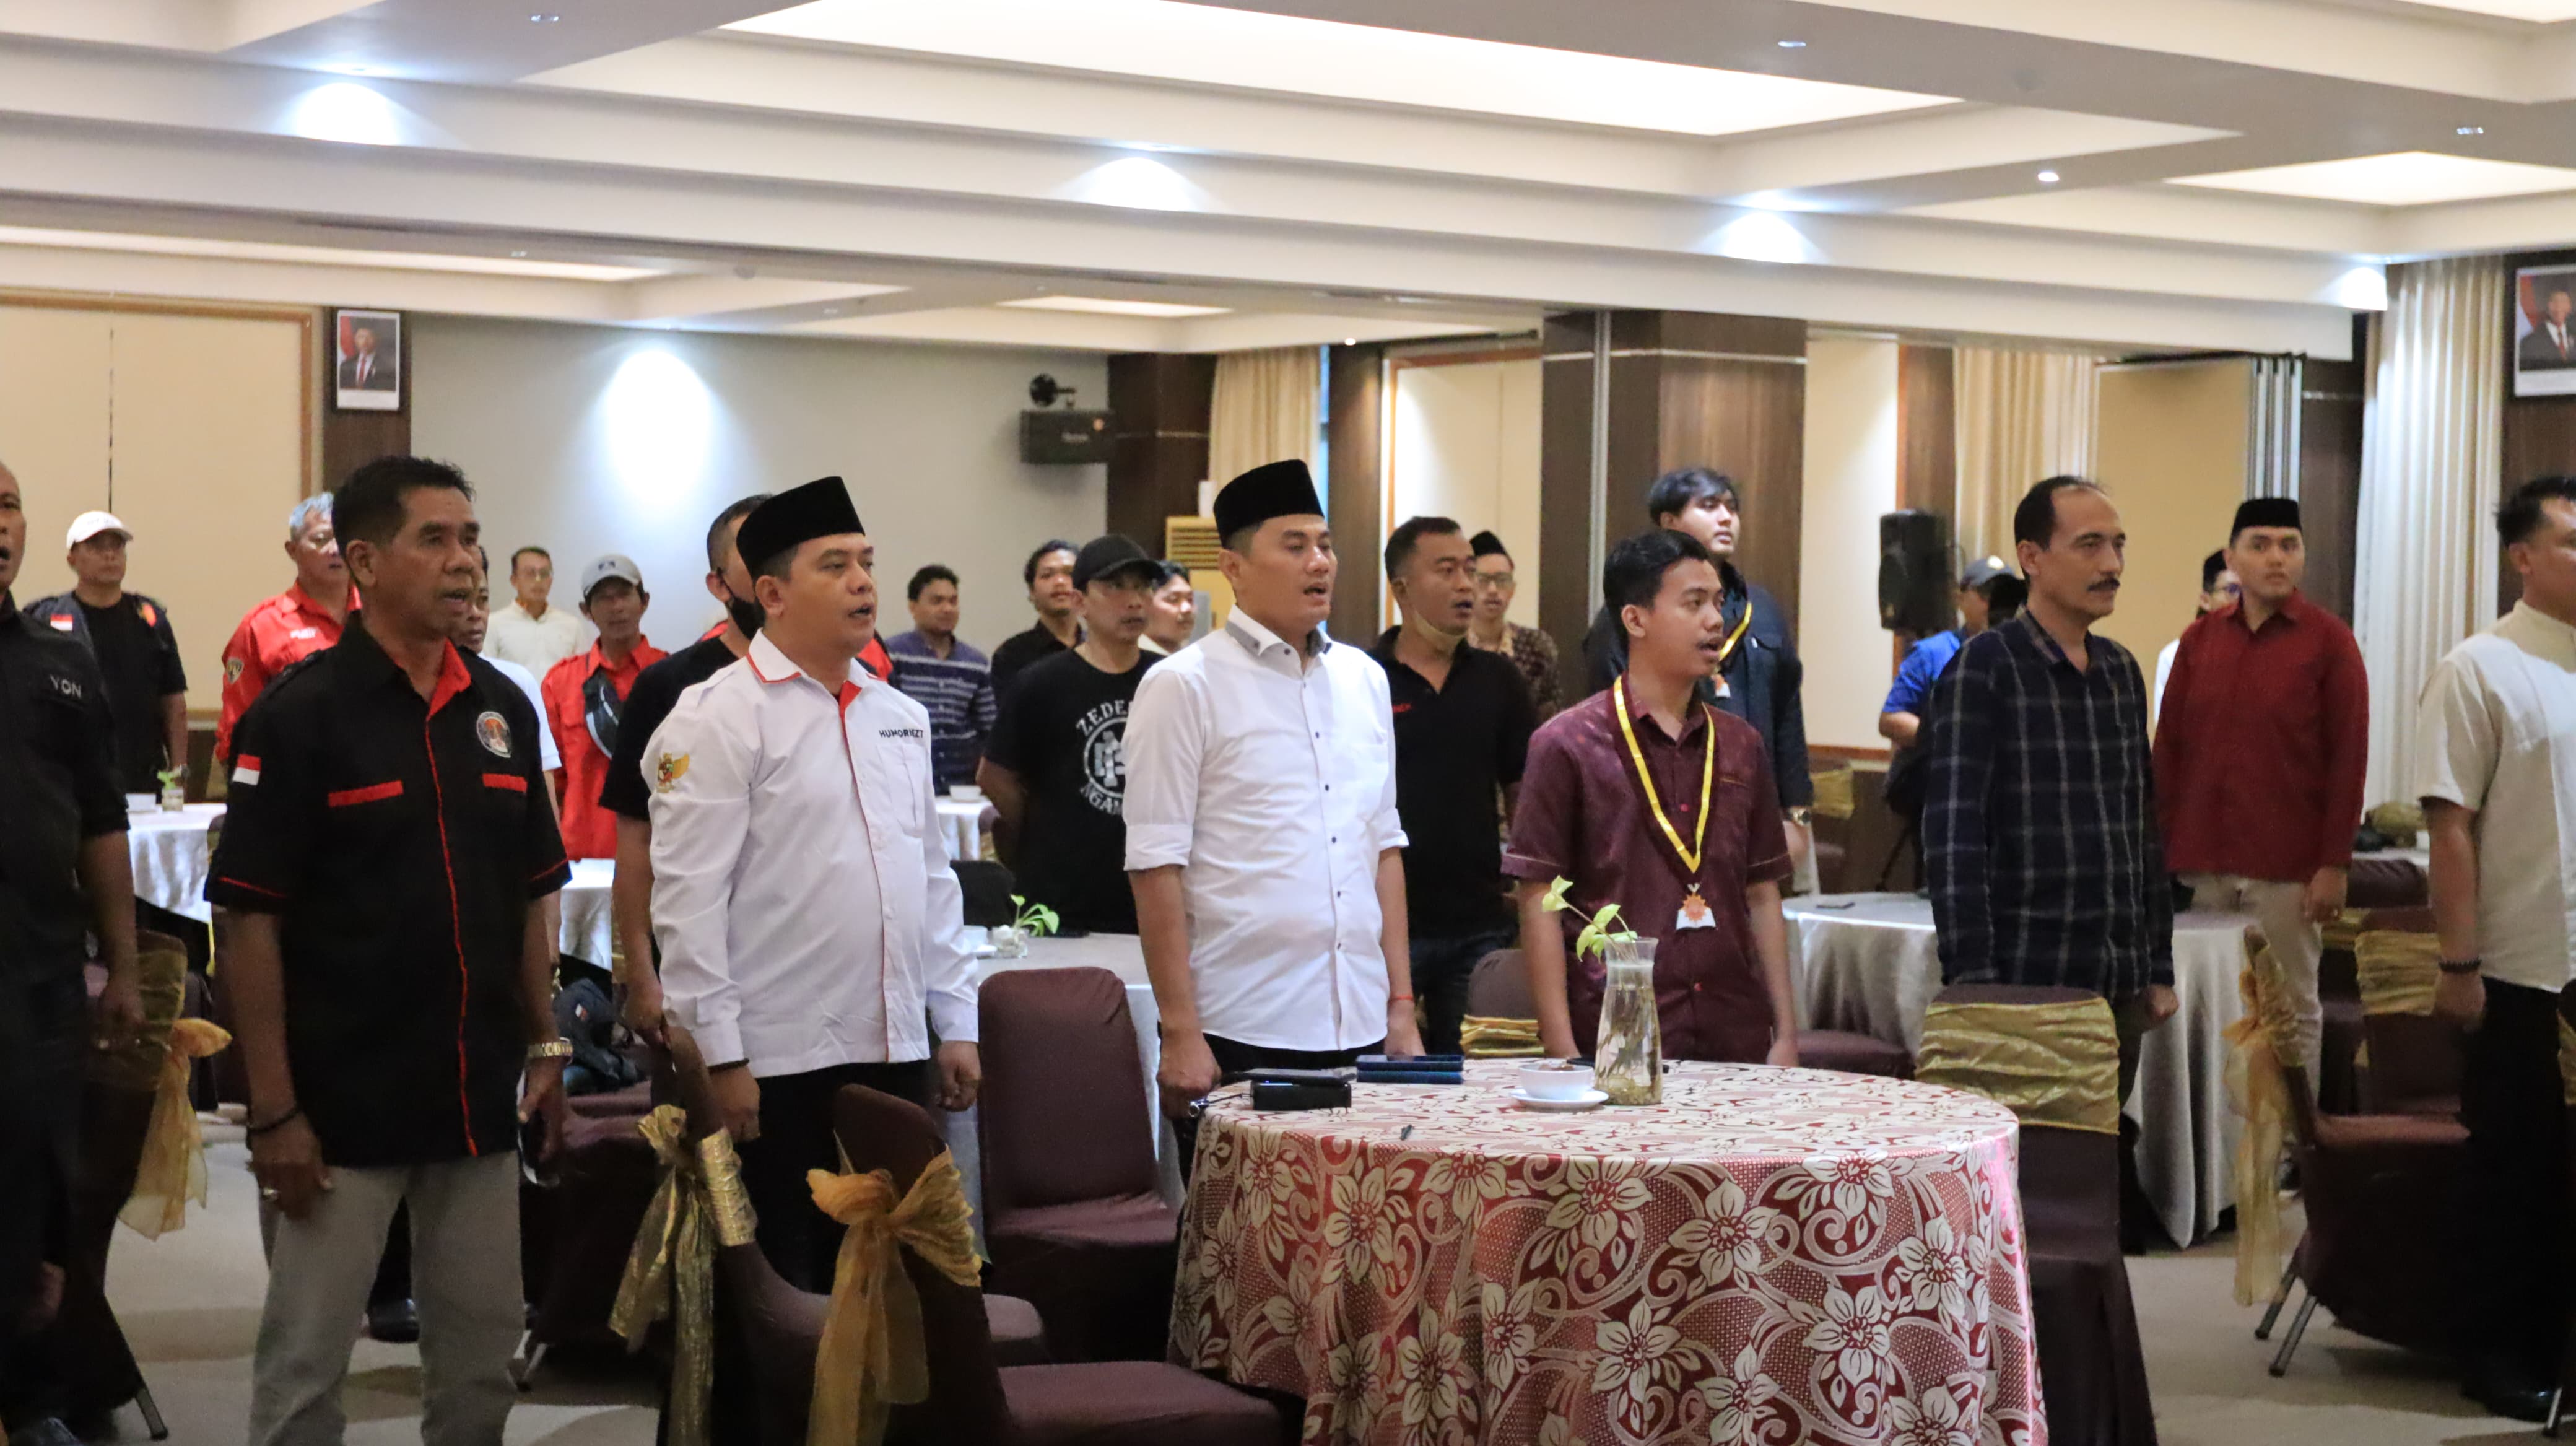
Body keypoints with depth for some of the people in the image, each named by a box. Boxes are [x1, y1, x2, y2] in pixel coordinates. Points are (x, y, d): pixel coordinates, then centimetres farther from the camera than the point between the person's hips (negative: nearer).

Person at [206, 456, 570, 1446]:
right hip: (343, 1105, -5)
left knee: (482, 1354, 12)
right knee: (305, 1365, 3)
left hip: (481, 1097, 5)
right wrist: (274, 1109, -14)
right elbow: (252, 920, -11)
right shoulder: (300, 713, -10)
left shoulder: (501, 709, 7)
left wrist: (545, 1048, 9)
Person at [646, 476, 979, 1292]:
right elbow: (689, 900, -12)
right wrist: (720, 1056, -16)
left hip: (894, 1053, 6)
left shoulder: (900, 718, 13)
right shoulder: (719, 719, -8)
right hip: (775, 1064, -6)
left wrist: (957, 1025, 13)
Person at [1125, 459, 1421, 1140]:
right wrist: (1181, 1035, -12)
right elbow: (1156, 868, -8)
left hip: (1361, 1030, 5)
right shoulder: (1184, 687, -4)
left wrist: (1402, 1007, 12)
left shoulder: (1364, 679, 13)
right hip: (1240, 1035, -5)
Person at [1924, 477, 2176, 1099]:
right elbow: (1953, 835, -12)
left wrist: (2159, 967, 15)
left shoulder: (2121, 670, 12)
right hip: (2026, 991, -6)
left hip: (2120, 989, 6)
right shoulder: (1986, 668, -7)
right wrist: (1973, 982, -18)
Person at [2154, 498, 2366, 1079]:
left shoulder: (2329, 640, -1)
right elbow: (2168, 748, 10)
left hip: (2289, 867, -3)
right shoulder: (2200, 639, 8)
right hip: (2204, 865, 3)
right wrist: (2163, 850, 4)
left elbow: (2349, 758, -3)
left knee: (2294, 1010, 3)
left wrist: (2334, 864, -8)